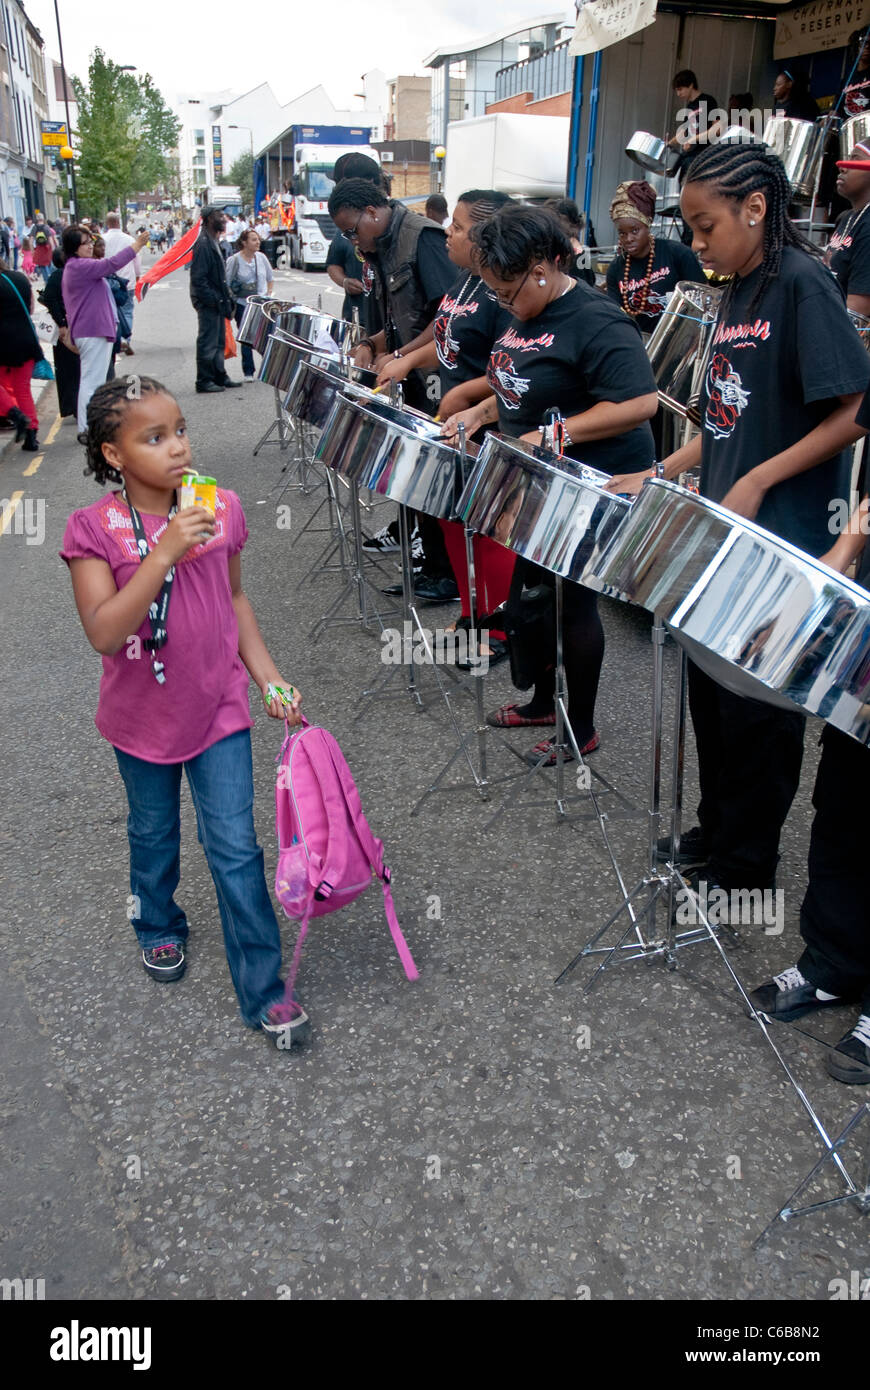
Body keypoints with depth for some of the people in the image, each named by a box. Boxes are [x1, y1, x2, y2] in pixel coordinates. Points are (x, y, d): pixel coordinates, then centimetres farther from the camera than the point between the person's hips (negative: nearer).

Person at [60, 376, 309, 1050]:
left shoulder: (221, 507, -7)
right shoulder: (94, 528, -16)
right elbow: (104, 632, -26)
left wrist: (269, 676, 1)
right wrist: (166, 551, -33)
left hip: (219, 708, 1)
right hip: (143, 716, 0)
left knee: (236, 850, 2)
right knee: (154, 837, 22)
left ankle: (264, 992, 14)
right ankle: (160, 928, 51)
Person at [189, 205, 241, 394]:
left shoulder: (214, 241, 14)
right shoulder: (203, 243, -17)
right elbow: (198, 278, -22)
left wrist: (226, 297, 14)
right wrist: (214, 299, -22)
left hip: (216, 301, 10)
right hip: (208, 302, -10)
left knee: (218, 341, 16)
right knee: (208, 342, -3)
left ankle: (219, 377, 25)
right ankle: (204, 381, 3)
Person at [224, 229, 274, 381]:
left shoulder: (261, 257, 5)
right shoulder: (234, 260, -7)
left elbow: (269, 277, 18)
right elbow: (225, 283, -5)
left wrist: (269, 293, 7)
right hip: (243, 305, -3)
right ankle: (248, 372, 10)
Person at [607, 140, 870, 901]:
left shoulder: (802, 283, -13)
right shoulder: (738, 292, 13)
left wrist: (757, 483, -21)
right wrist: (660, 474, 8)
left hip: (780, 539, -8)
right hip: (725, 530, 8)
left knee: (758, 703, 3)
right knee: (711, 686, 16)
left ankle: (747, 861, 19)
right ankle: (717, 827, 34)